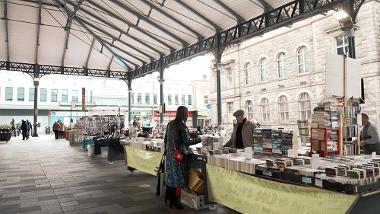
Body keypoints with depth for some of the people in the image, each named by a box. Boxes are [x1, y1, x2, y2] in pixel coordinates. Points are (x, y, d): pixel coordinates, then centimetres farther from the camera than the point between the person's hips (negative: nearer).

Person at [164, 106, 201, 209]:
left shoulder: (170, 124, 6)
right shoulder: (182, 126, -17)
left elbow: (166, 139, 12)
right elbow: (186, 142, -17)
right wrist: (198, 140, -4)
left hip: (170, 154, 8)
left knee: (170, 175, 16)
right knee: (178, 176, 2)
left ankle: (168, 197, 27)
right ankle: (175, 200, 9)